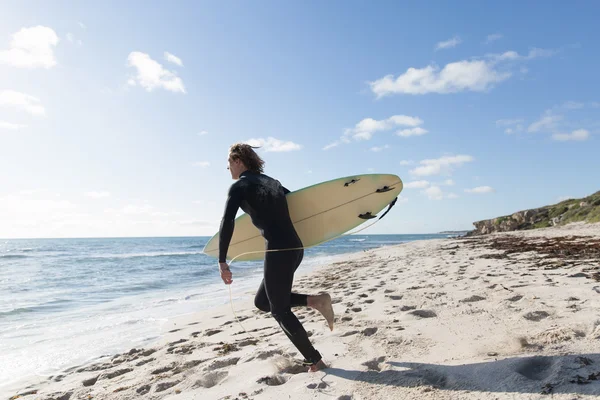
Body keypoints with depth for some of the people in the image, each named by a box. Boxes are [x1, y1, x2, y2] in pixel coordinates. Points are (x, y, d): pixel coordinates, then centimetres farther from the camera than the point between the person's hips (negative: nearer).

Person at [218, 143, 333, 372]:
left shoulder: (239, 186, -3)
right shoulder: (271, 181, 18)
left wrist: (222, 261, -15)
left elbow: (227, 222, -16)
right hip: (294, 247, 8)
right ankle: (315, 301, 7)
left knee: (280, 311, 7)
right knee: (262, 302, 19)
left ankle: (315, 361, 12)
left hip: (278, 250, -8)